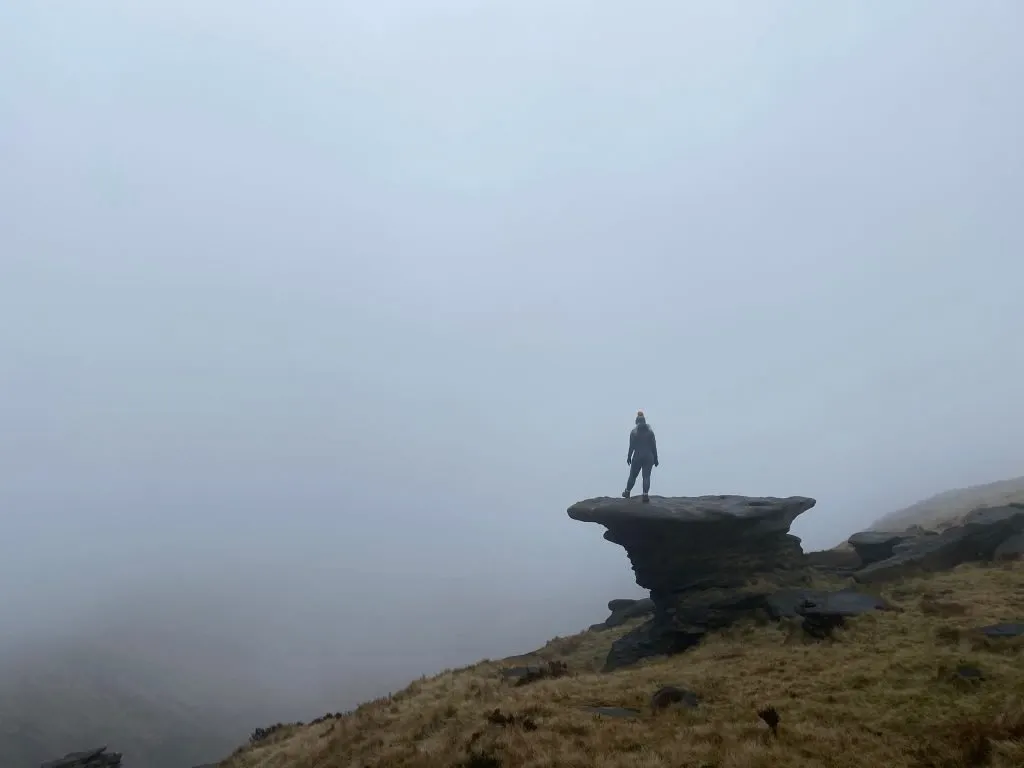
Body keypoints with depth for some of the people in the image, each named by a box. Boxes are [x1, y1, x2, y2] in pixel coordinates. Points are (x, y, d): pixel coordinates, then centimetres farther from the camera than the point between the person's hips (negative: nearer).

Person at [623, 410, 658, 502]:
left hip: (637, 457, -1)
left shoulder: (634, 432, -4)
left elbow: (632, 446, -6)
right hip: (649, 457, 1)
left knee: (633, 475, 11)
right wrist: (655, 459, 7)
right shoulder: (650, 432, 2)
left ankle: (627, 492, 26)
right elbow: (654, 446, 2)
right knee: (646, 476, -2)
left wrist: (629, 457, 3)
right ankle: (645, 495, -13)